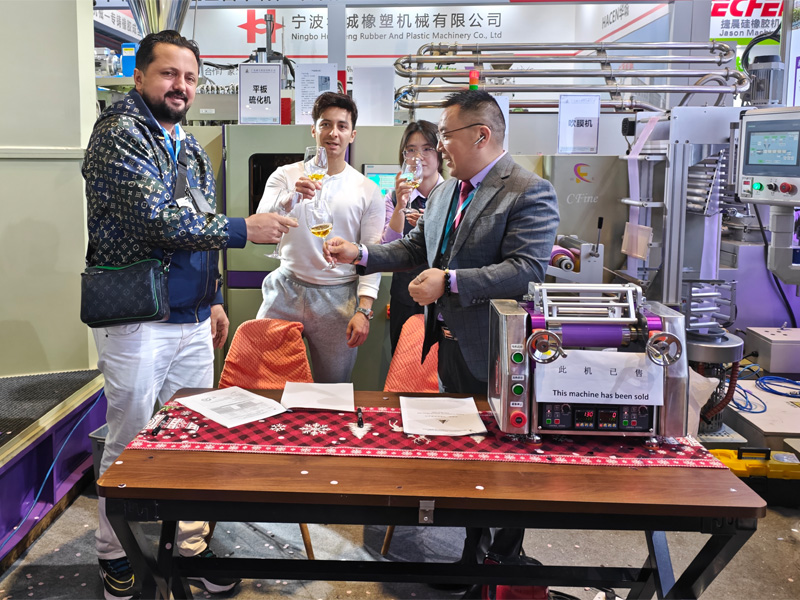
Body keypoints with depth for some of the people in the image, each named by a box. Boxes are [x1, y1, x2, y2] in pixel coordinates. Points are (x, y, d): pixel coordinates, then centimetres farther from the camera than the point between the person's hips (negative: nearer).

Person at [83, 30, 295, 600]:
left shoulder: (188, 143, 15)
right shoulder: (120, 133, -10)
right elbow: (157, 220, -22)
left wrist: (214, 297, 18)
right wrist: (244, 229, -19)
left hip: (193, 321, 7)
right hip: (137, 320, -7)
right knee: (131, 442, 5)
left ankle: (191, 544, 26)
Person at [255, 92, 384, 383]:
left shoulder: (367, 190, 2)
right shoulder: (286, 176, 4)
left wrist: (363, 310, -9)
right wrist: (291, 197, -27)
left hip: (337, 299, 0)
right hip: (286, 291, 1)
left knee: (332, 389, 7)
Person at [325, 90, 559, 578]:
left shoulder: (530, 192, -14)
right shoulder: (446, 192, 14)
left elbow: (527, 270, -23)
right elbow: (415, 248, 20)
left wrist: (450, 281, -25)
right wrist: (359, 255, 8)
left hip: (495, 355, -8)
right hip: (450, 347, 8)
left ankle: (507, 556, 25)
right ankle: (474, 548, 36)